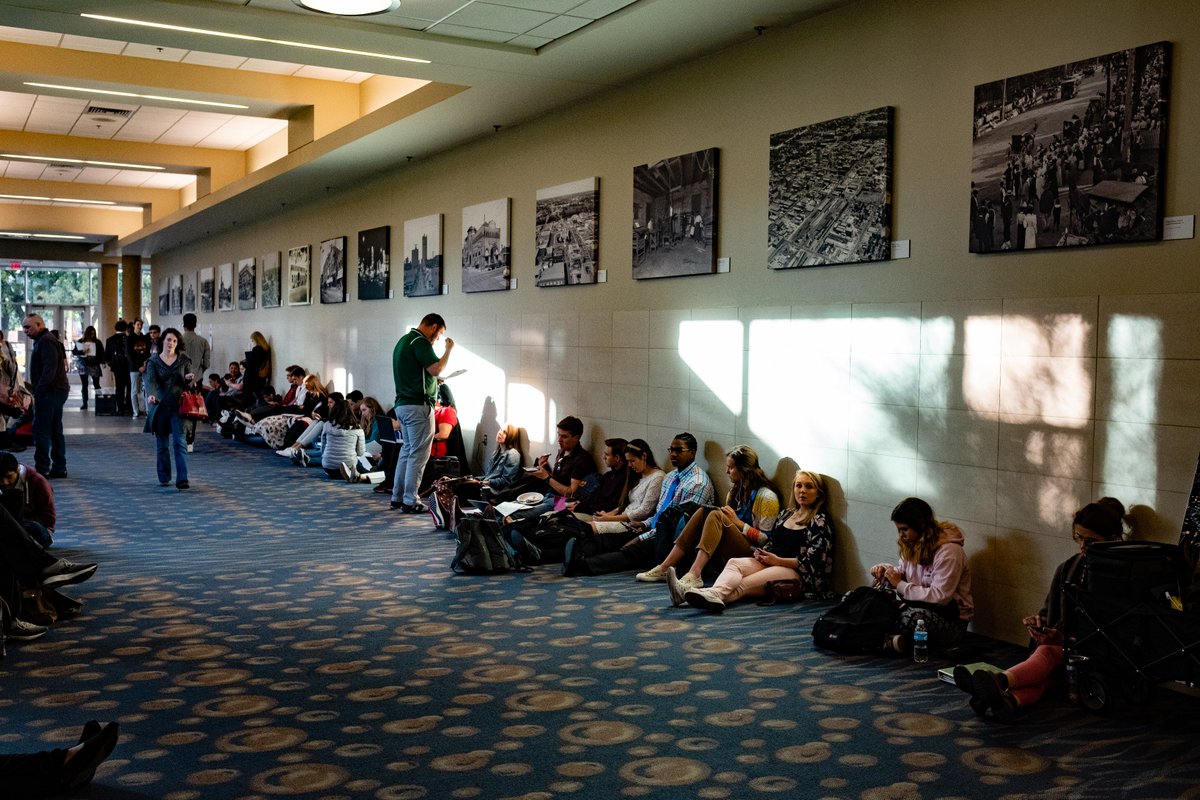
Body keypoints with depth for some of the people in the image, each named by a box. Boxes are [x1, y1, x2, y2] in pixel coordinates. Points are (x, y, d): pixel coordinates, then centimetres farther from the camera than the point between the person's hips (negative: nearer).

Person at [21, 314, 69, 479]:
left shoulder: (46, 341, -12)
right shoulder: (43, 340, 20)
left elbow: (49, 368, -22)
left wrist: (39, 391, -22)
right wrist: (37, 390, 15)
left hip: (49, 392, -11)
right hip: (58, 391, 11)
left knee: (41, 430, -8)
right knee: (55, 430, 12)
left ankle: (42, 469, -7)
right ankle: (59, 468, 16)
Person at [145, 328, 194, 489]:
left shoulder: (184, 359, 6)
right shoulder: (153, 361, 3)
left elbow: (188, 382, 12)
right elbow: (151, 380, -12)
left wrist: (188, 378, -12)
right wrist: (151, 394, -31)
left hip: (178, 405, 0)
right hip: (160, 406, 1)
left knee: (179, 442, -9)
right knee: (162, 444, 8)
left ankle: (182, 479, -12)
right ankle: (164, 477, 19)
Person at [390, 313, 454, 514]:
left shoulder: (403, 341, 18)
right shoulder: (419, 341, -13)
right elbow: (435, 369, -21)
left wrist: (432, 382, 22)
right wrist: (448, 349, -8)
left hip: (402, 405, 10)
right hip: (418, 406, -10)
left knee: (406, 451, 16)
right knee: (418, 455, -5)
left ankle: (398, 497, 19)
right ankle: (410, 502, -4)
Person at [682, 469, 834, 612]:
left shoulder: (820, 521, -1)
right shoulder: (785, 514, 21)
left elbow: (811, 562, -10)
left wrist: (777, 560, -11)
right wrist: (760, 553, 0)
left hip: (799, 573, -6)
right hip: (770, 563, 6)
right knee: (734, 563, -24)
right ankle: (716, 592, -53)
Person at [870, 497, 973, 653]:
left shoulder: (949, 551, -19)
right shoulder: (912, 544, 5)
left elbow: (940, 597, -25)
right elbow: (902, 571, 22)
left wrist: (900, 585, -19)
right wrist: (885, 570, -2)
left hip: (951, 619, -8)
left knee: (914, 616, -39)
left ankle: (885, 640, -19)